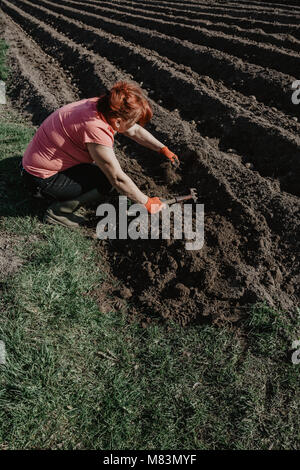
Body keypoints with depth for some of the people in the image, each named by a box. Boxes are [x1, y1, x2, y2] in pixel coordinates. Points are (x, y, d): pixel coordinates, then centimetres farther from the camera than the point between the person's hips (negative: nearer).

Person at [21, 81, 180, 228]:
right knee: (108, 180, -16)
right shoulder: (96, 131, -32)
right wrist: (146, 202, -13)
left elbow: (135, 131, 11)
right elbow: (118, 179, -25)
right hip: (42, 178, -9)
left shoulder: (102, 107, -6)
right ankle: (58, 211, -5)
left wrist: (163, 149, 11)